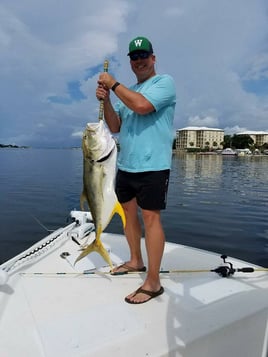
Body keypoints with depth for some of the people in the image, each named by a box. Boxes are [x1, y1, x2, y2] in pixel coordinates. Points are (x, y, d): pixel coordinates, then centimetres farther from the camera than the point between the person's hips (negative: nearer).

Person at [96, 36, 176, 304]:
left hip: (152, 166, -8)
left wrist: (113, 84, -9)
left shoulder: (164, 81, -2)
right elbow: (115, 127, 13)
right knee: (129, 212, 14)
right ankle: (135, 261, 33)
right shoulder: (127, 92, 19)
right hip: (125, 164, 8)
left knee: (150, 217, -8)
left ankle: (153, 282, 1)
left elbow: (142, 105, -22)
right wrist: (105, 100, -1)